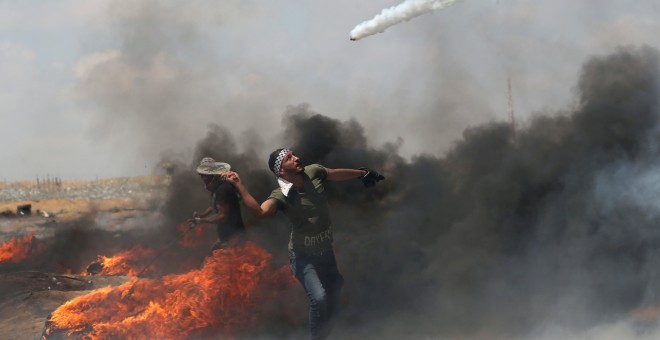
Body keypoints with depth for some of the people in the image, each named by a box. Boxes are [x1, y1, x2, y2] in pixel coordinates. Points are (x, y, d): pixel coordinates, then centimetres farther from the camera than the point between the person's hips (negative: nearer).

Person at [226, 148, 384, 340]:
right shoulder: (281, 195, -28)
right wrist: (239, 185, -54)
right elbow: (259, 212, -46)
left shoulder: (313, 172, -13)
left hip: (326, 250, 6)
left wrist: (362, 173, 22)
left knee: (335, 290, 23)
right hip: (304, 257, -6)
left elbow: (337, 174, 8)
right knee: (319, 297, -24)